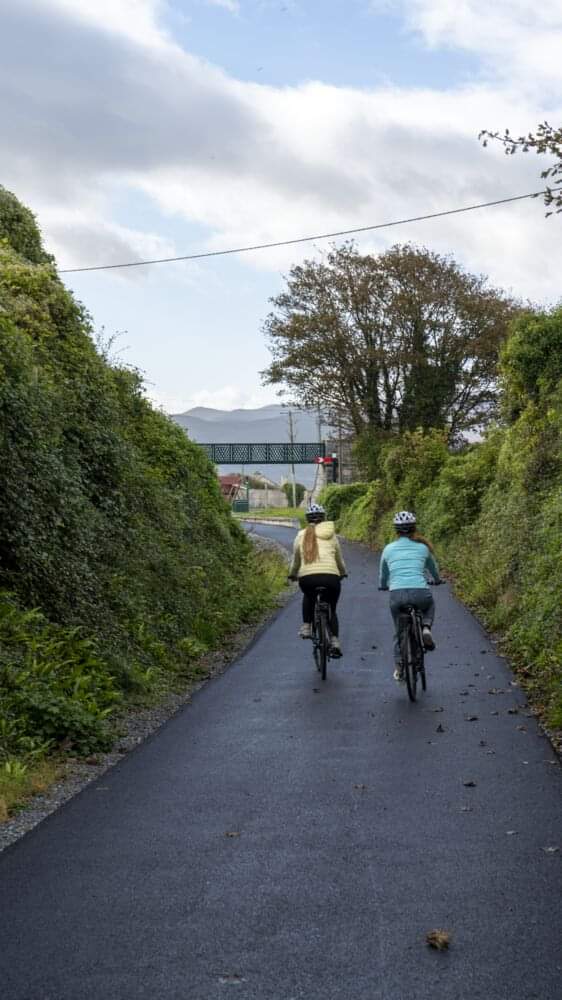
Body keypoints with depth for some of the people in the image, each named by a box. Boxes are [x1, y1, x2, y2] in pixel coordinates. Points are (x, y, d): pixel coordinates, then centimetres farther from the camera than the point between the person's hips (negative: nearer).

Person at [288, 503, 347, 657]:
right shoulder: (330, 535, 15)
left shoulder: (301, 536, 16)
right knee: (331, 609, 22)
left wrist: (292, 575, 45)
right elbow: (339, 559, 27)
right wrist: (343, 573, 46)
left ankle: (306, 626, 22)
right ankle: (335, 641, 4)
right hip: (330, 577, 0)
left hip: (306, 578, 1)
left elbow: (295, 561, 25)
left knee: (308, 597, 36)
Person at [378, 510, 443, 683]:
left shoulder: (388, 549, 14)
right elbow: (433, 568, 32)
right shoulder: (422, 547, 13)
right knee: (430, 606, 35)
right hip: (421, 594, 0)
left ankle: (399, 667, 12)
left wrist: (383, 586, 51)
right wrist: (438, 580, 54)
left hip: (397, 595, 0)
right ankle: (426, 628, 7)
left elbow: (383, 575, 29)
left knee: (399, 632, 23)